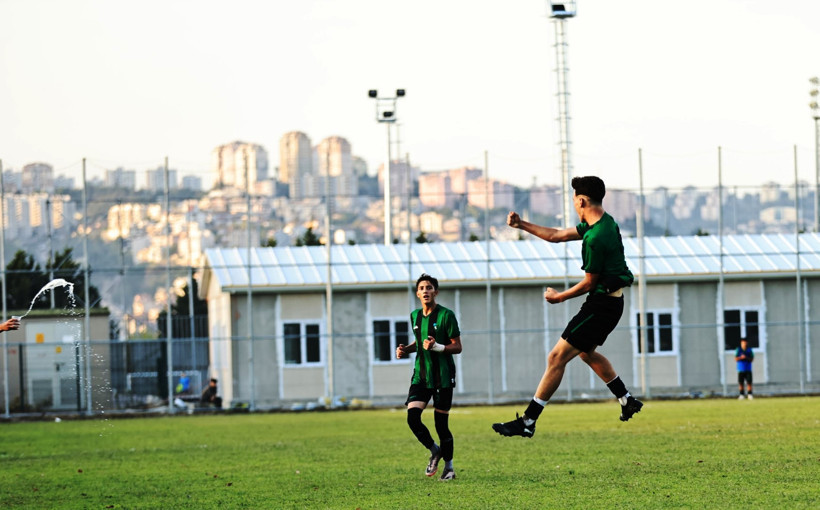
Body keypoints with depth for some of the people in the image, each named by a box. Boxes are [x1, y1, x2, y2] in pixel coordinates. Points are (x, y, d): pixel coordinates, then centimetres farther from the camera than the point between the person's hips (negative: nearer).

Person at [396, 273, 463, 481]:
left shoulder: (446, 315, -9)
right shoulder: (415, 316, 10)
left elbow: (457, 347, -9)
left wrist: (436, 347, -25)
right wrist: (406, 349, 6)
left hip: (443, 377, -5)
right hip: (421, 375, 5)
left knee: (441, 423, -2)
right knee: (412, 417, -11)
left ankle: (448, 466, 17)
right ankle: (434, 451, 15)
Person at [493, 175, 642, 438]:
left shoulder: (596, 238, -25)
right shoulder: (604, 221, 8)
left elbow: (589, 283, -16)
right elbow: (558, 235, 17)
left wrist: (560, 296, 0)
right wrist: (521, 225, 18)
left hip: (602, 305, -10)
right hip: (610, 301, 10)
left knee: (557, 357, -8)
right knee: (586, 352, 31)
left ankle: (527, 422, -7)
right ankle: (627, 401, 34)